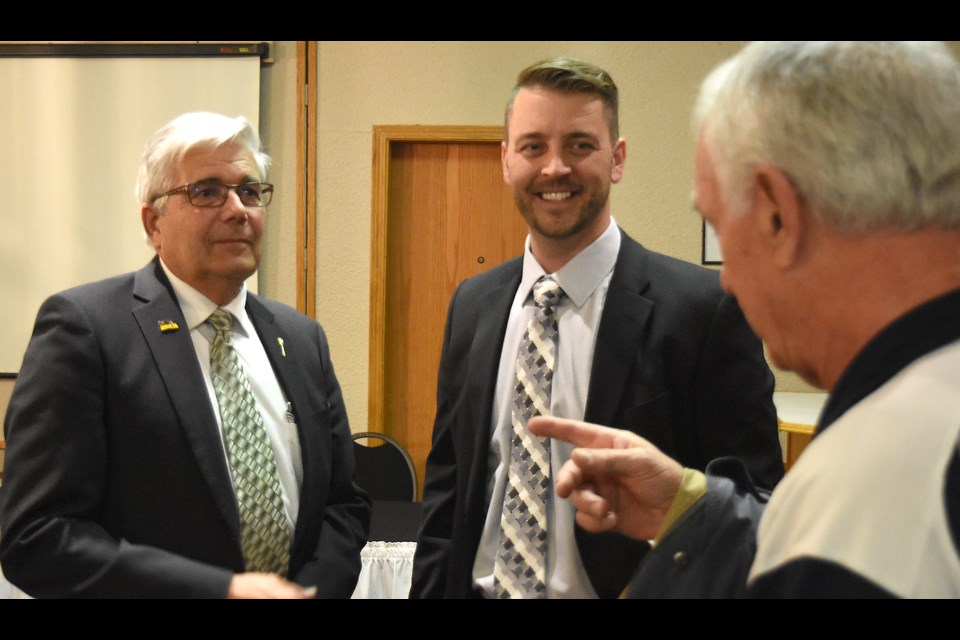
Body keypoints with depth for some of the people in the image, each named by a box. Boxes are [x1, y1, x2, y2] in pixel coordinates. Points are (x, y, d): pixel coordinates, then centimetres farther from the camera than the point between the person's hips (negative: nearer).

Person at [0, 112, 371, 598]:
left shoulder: (302, 339, 3)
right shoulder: (83, 327, -14)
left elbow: (344, 503, 6)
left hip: (297, 585, 5)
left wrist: (312, 589, -14)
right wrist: (223, 589, -25)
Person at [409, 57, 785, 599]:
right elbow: (446, 489, 8)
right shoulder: (472, 305, 3)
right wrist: (428, 589, 1)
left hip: (626, 586, -4)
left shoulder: (707, 308, -14)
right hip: (481, 586, 5)